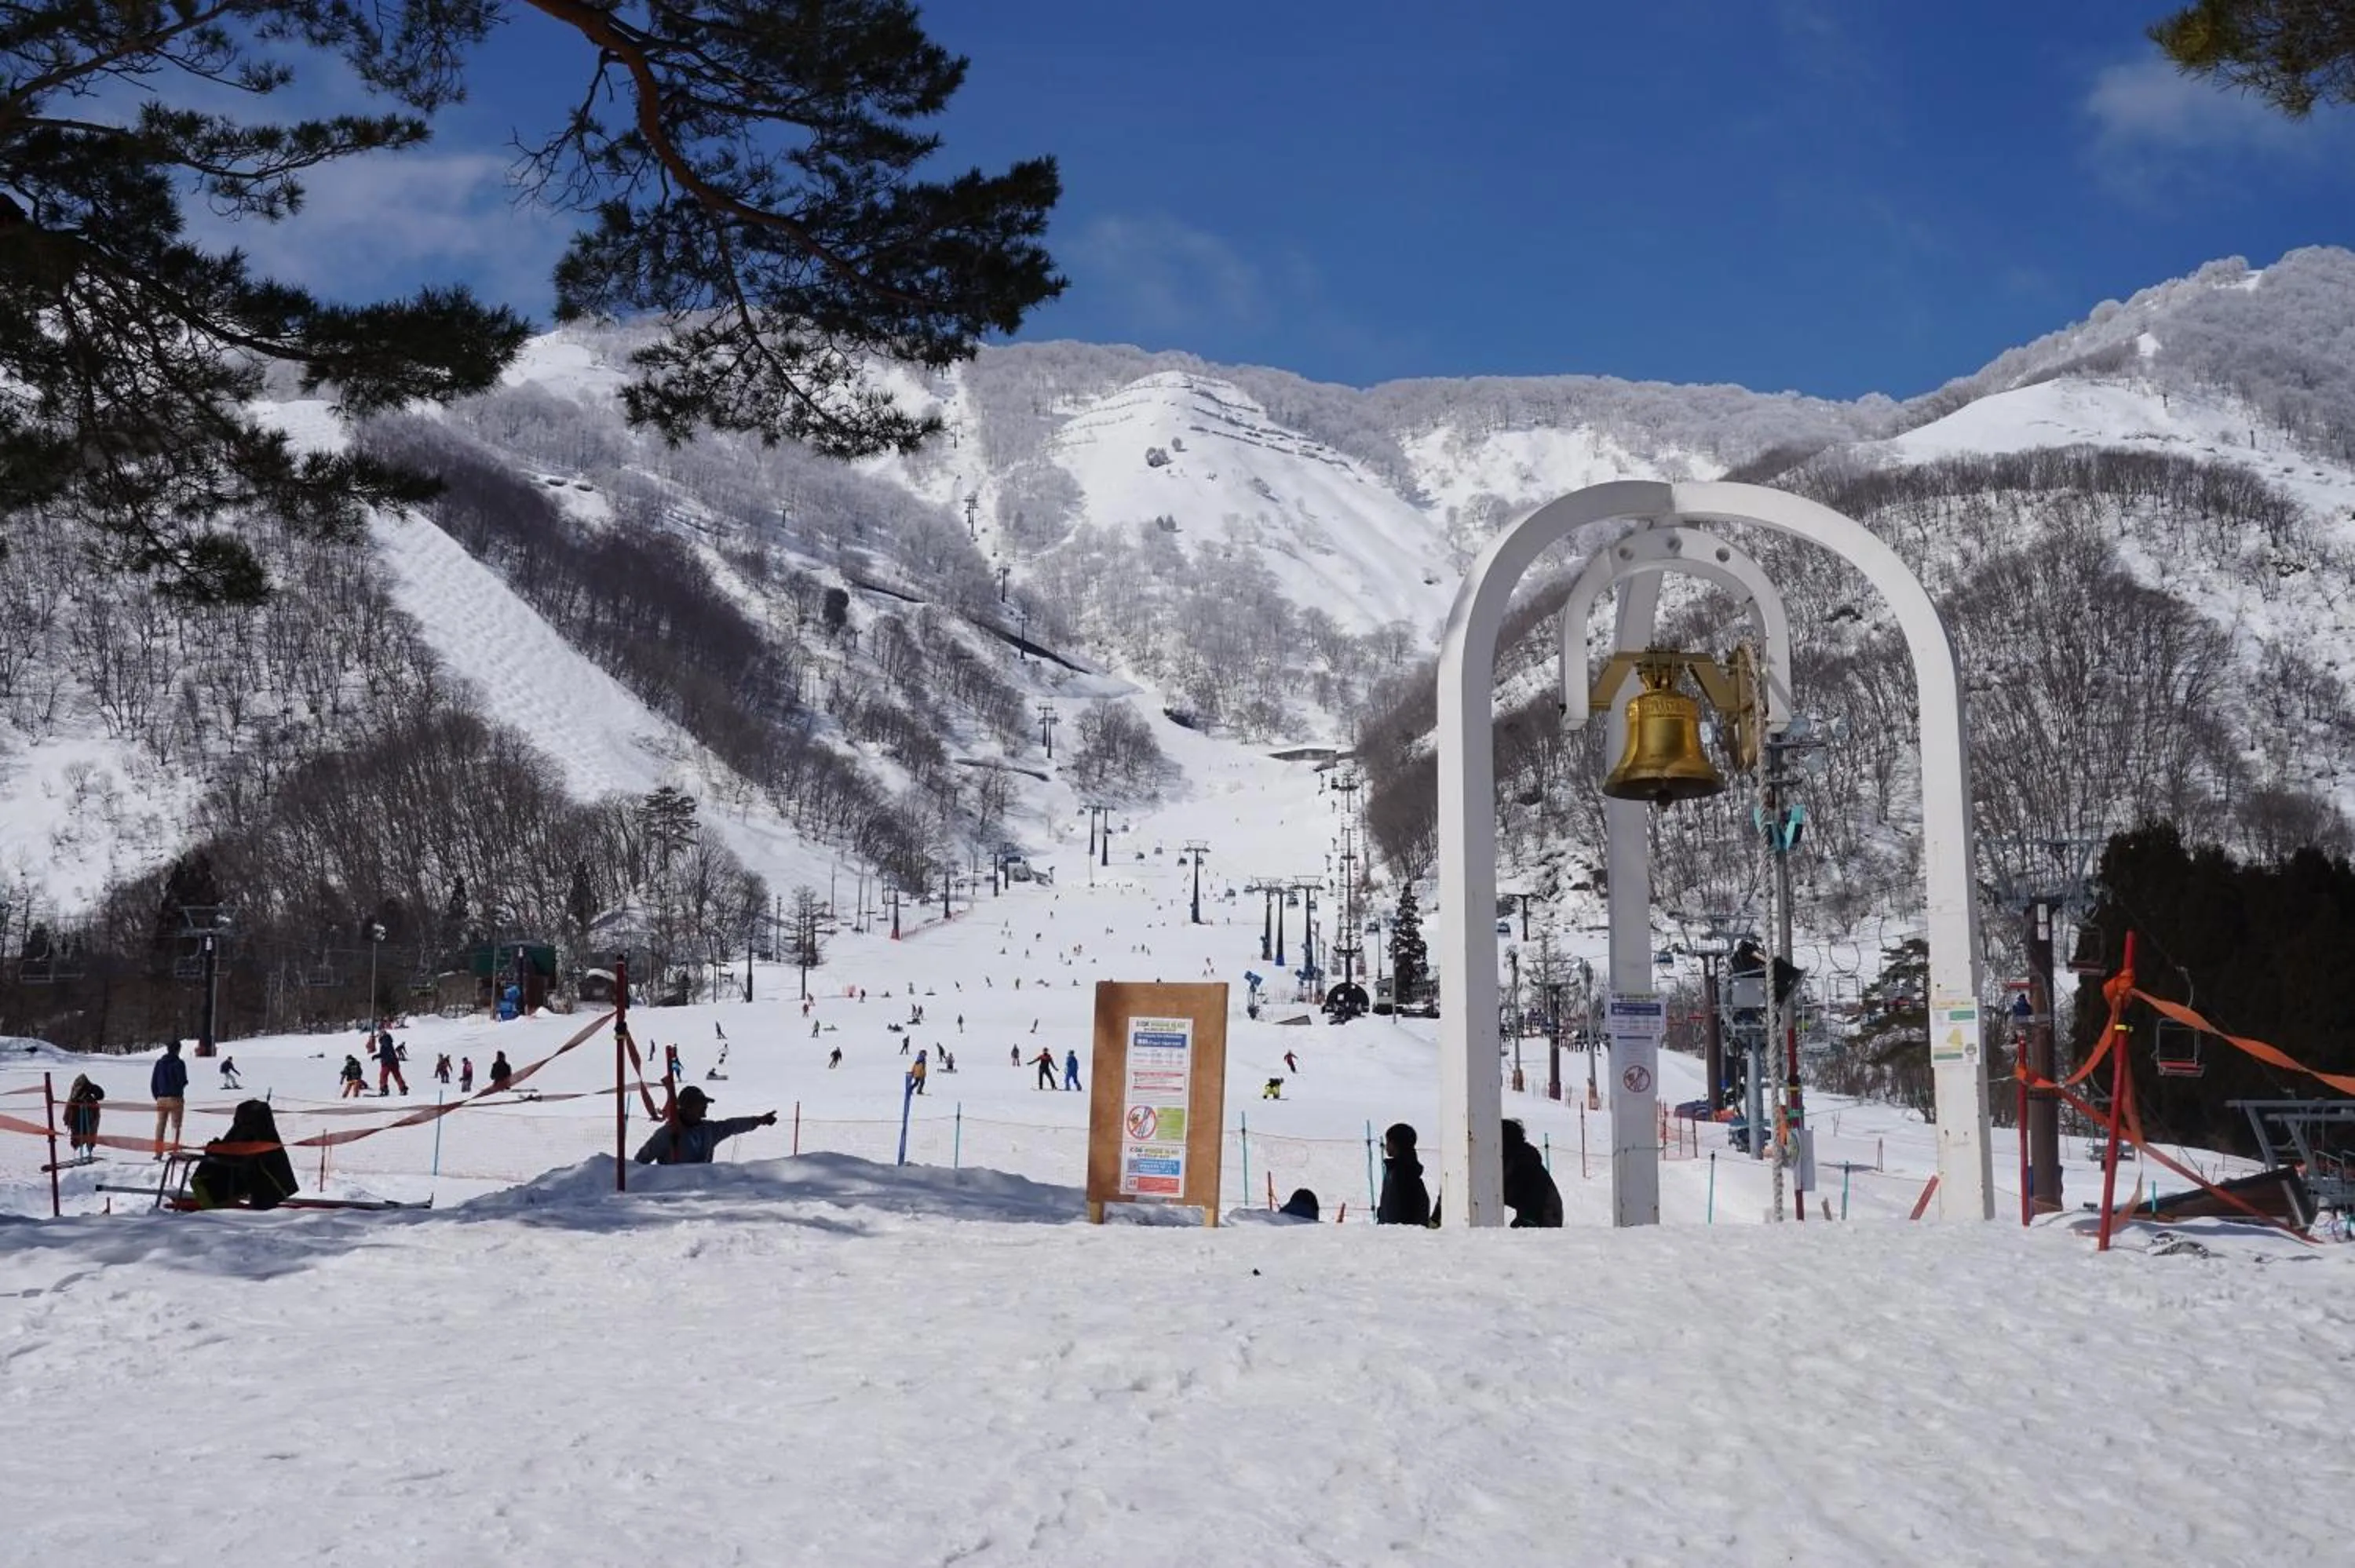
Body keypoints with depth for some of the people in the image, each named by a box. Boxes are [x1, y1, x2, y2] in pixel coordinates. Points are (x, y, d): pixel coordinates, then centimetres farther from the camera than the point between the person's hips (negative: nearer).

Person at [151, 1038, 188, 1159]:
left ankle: (158, 1152, 8)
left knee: (160, 1125, 11)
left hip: (161, 1098, 4)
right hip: (175, 1098, -4)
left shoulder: (159, 1063, 6)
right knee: (175, 1126, 1)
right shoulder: (179, 1063, -10)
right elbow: (183, 1081, -13)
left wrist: (156, 1096, 17)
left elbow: (153, 1081, 8)